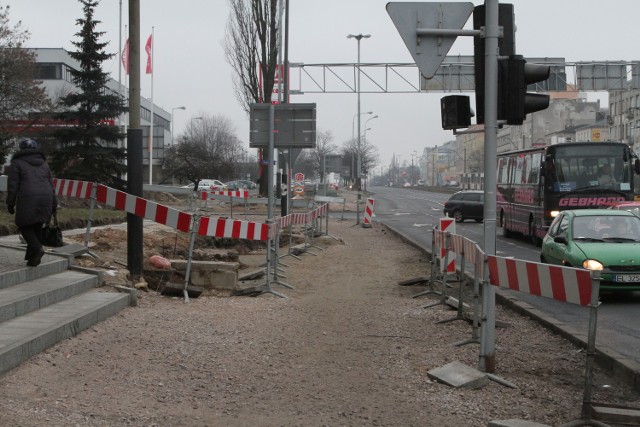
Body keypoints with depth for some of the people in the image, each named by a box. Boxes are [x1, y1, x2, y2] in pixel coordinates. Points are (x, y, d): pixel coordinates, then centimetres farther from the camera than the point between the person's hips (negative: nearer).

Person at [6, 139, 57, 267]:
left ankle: (37, 248, -15)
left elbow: (12, 185, 0)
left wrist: (10, 204, 4)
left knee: (24, 225, 6)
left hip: (27, 199, -5)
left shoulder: (17, 163, 6)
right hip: (45, 198, 5)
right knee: (37, 227, 14)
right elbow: (50, 184, 19)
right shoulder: (43, 164, 21)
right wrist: (53, 204, 20)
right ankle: (31, 256, 14)